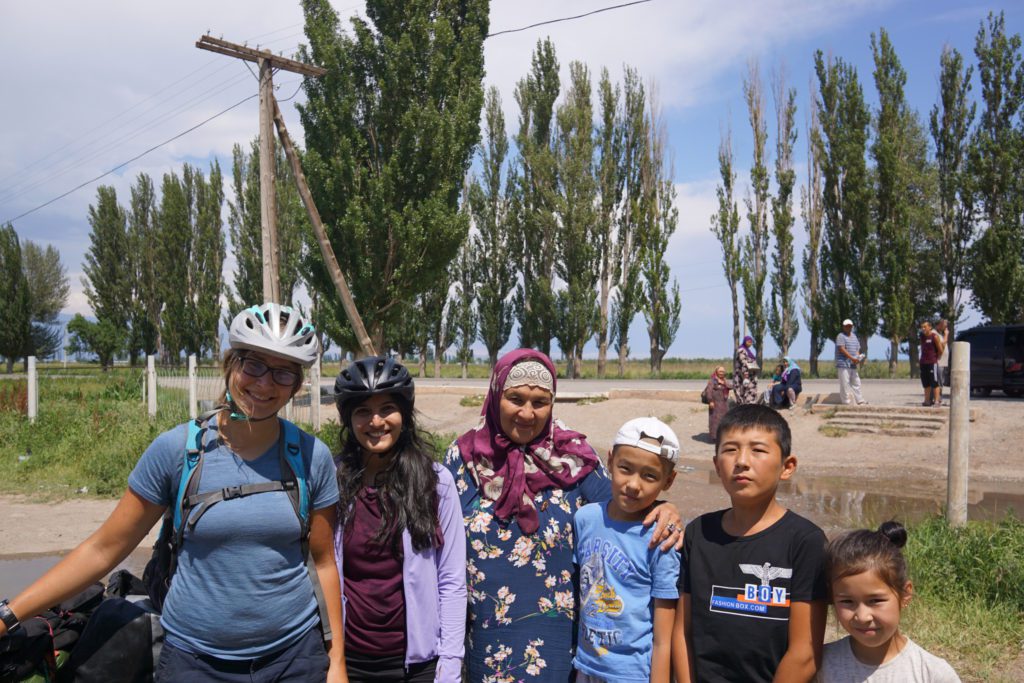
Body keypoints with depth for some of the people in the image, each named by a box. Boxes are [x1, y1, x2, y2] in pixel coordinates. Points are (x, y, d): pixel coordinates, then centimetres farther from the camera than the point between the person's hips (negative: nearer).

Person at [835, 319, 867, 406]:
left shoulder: (854, 336, 19)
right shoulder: (841, 336, -5)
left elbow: (857, 349, 20)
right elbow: (842, 349, -15)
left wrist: (858, 358, 0)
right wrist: (852, 358, -20)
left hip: (853, 365, 8)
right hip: (843, 364, -8)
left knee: (856, 383, 11)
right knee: (845, 384, -7)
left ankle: (860, 401, 16)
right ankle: (846, 402, -3)